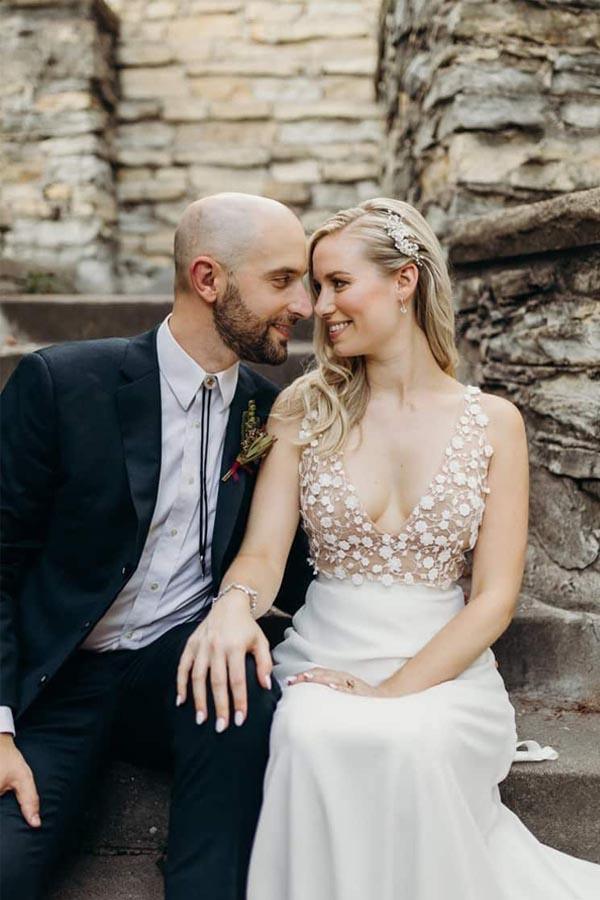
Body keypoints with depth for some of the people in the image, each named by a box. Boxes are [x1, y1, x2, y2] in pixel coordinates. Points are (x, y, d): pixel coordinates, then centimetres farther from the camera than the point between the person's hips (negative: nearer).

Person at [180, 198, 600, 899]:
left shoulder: (493, 421, 2)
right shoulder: (304, 408, 5)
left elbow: (494, 597, -3)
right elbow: (263, 550, -2)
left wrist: (393, 692, -17)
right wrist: (235, 604, -27)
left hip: (444, 668, -1)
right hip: (324, 659, 1)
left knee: (409, 745, -35)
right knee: (314, 739, -33)